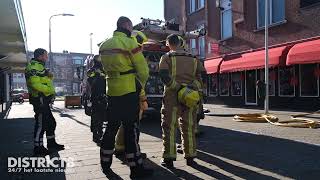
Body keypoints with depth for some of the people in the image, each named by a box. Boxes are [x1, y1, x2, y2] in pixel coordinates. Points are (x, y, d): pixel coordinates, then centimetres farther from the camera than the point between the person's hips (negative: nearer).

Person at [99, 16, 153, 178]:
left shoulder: (104, 45, 12)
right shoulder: (129, 43, -10)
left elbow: (107, 67, 15)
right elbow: (143, 70, -10)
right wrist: (141, 85, 8)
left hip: (112, 91, 7)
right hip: (129, 92, -7)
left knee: (112, 127, 16)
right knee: (131, 129, -2)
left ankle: (105, 163, 27)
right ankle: (136, 168, 5)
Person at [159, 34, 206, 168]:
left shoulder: (166, 57, 1)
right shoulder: (193, 58, 14)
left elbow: (164, 76, -14)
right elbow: (202, 75, 7)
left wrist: (178, 88, -15)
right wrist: (193, 88, 2)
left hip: (172, 96, -3)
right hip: (190, 96, 4)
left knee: (169, 127, 4)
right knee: (188, 127, 12)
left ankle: (169, 158, 6)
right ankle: (190, 157, 19)